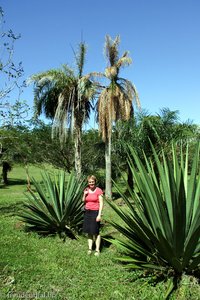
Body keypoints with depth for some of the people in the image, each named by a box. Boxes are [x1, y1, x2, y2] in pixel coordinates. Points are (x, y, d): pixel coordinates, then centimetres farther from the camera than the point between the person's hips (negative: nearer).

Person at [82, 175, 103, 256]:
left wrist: (99, 215, -16)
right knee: (89, 232, 10)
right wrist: (84, 194, -6)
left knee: (95, 232, 0)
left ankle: (97, 250, 11)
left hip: (95, 212, -5)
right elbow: (84, 201, 12)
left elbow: (101, 203, -10)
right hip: (87, 212, 5)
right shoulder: (86, 190, 5)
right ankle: (90, 248, 21)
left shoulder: (99, 190, -10)